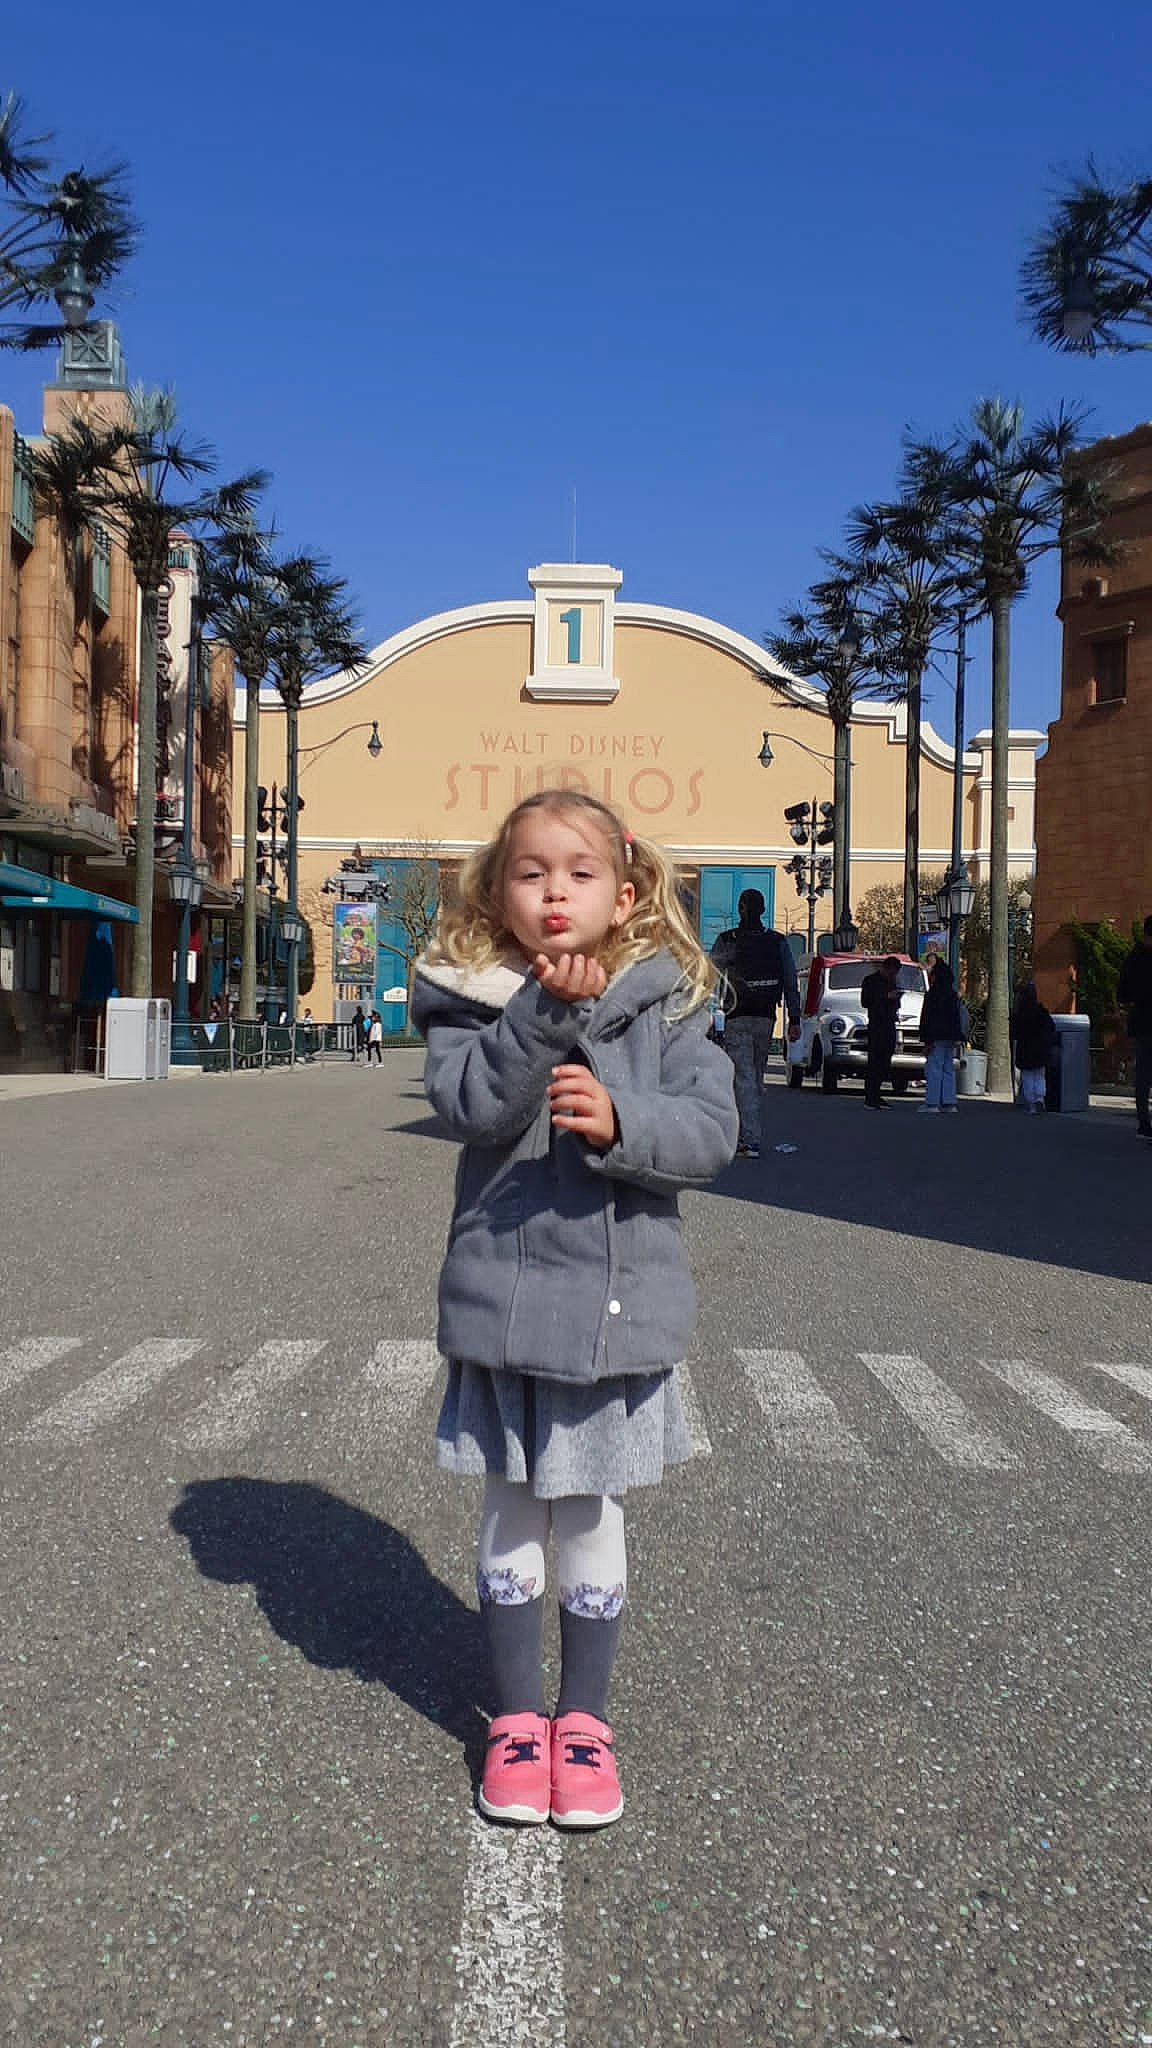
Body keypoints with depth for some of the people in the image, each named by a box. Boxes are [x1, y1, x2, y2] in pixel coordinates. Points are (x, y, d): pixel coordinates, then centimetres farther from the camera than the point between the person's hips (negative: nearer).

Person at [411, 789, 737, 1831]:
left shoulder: (666, 1002, 0)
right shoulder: (471, 997, -1)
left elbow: (710, 1131, -9)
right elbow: (475, 1106, -17)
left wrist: (617, 1120, -26)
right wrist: (548, 1009, -25)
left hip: (621, 1301, 0)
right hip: (504, 1297, 0)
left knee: (591, 1515, 13)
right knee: (511, 1514, 13)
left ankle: (584, 1715, 32)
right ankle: (517, 1715, 33)